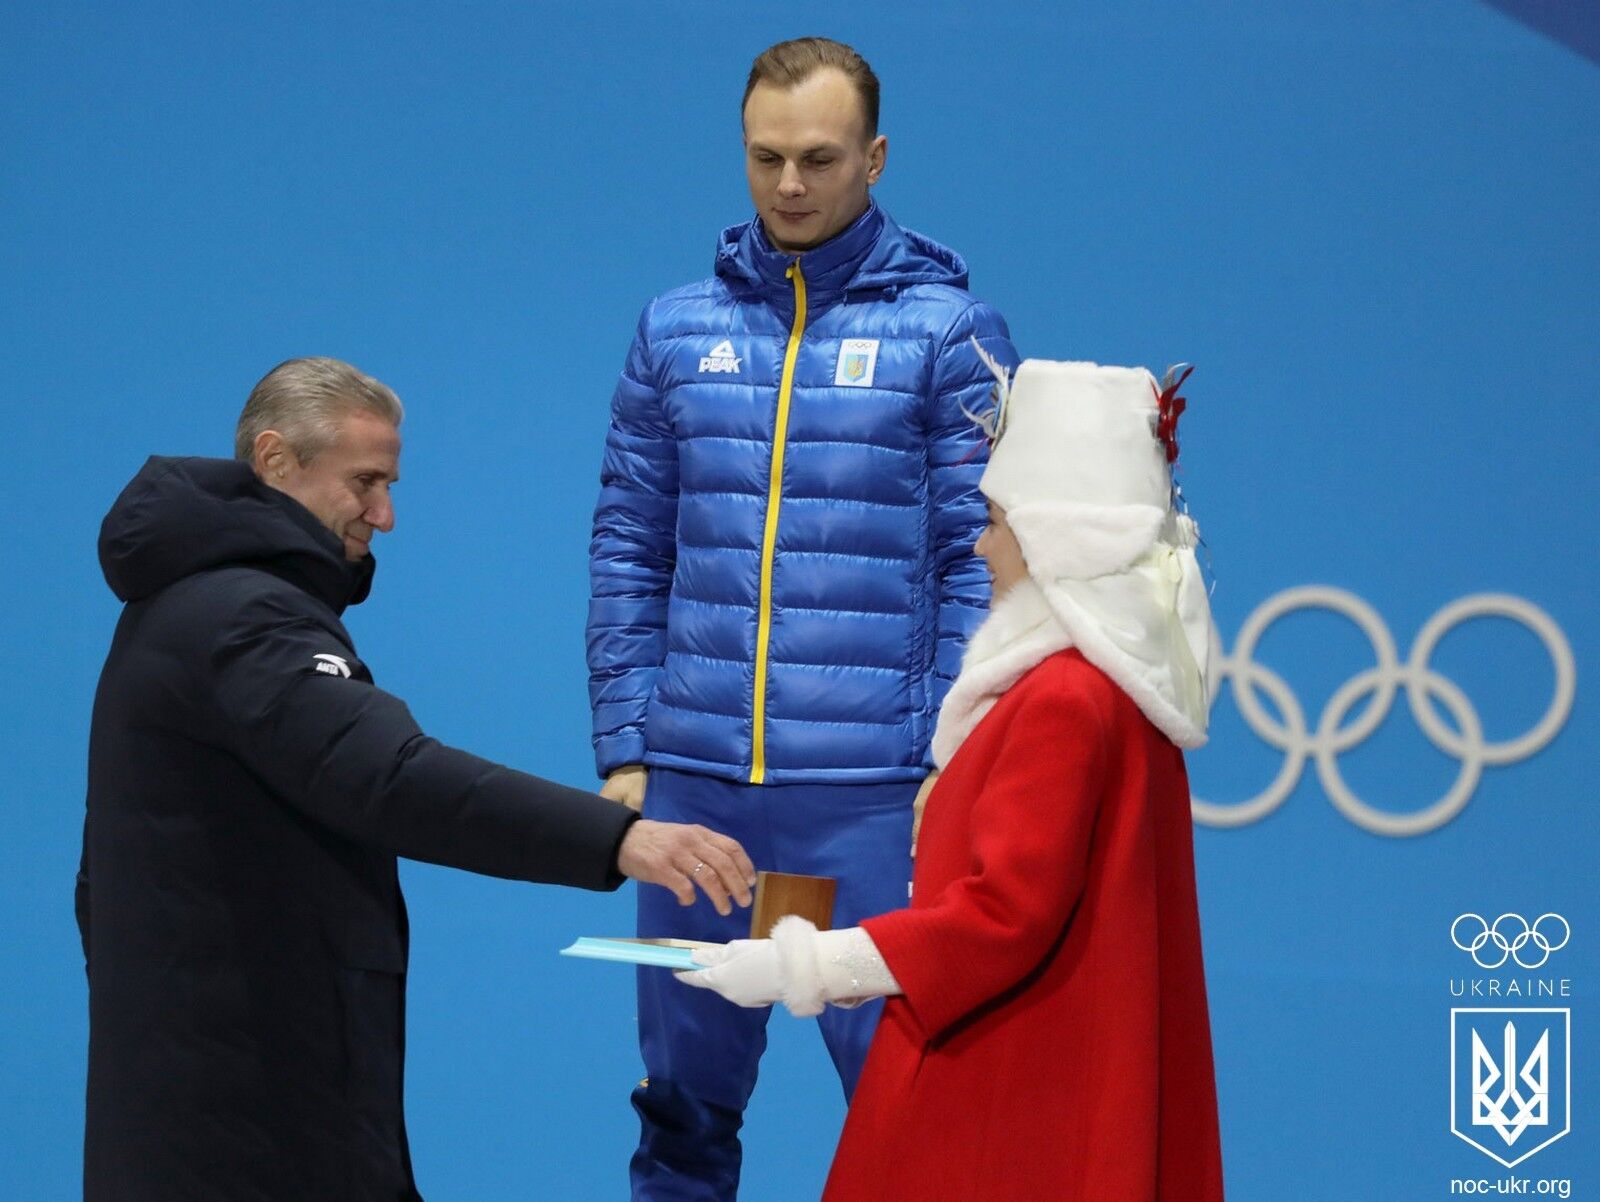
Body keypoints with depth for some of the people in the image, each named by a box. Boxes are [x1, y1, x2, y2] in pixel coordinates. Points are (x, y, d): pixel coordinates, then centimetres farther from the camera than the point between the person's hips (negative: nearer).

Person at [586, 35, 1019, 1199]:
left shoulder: (950, 330, 0)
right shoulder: (678, 329, 9)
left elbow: (982, 567, -2)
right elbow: (630, 553, 11)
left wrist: (954, 768, -9)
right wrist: (623, 753, 4)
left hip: (873, 789, -3)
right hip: (692, 784, 3)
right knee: (685, 1095, 10)